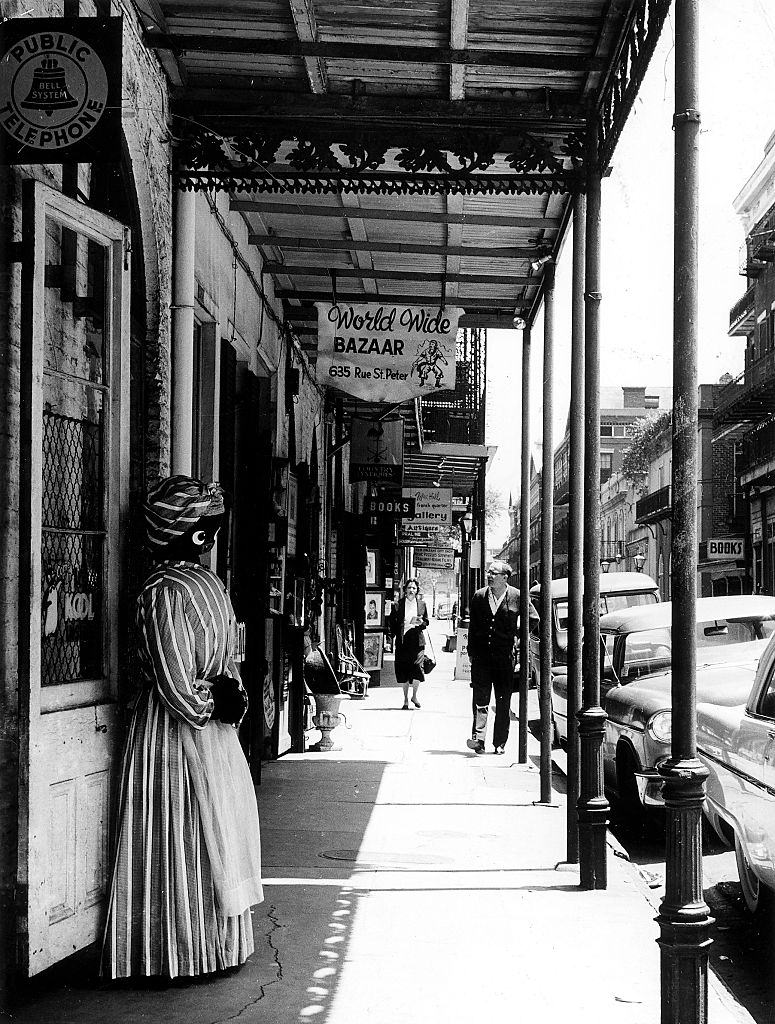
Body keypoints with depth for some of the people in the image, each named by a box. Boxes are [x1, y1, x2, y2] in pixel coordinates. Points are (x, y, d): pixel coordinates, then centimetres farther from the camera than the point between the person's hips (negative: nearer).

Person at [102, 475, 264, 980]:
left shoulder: (209, 582, 0)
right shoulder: (165, 593, -11)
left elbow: (226, 656, 6)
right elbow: (175, 684, -11)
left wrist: (233, 695, -2)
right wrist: (211, 709, -4)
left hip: (216, 730, 4)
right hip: (180, 734, -4)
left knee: (222, 838, 11)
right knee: (185, 847, 5)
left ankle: (217, 943, 20)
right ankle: (183, 950, 14)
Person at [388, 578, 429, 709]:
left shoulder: (422, 604, 9)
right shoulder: (398, 605, 4)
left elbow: (426, 622, 14)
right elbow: (392, 623, 6)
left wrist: (420, 623, -7)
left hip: (417, 641, 0)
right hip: (403, 642, 0)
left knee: (417, 668, -12)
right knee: (403, 672, 2)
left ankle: (414, 696, 10)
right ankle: (406, 700, 15)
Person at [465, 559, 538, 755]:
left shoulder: (516, 597, -2)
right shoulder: (479, 596, 6)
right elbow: (472, 627, 12)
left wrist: (517, 633, 1)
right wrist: (471, 652, 7)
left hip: (505, 657, -1)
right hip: (481, 656, 1)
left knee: (503, 703, 5)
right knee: (480, 699, -7)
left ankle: (500, 743, 12)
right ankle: (478, 738, -9)